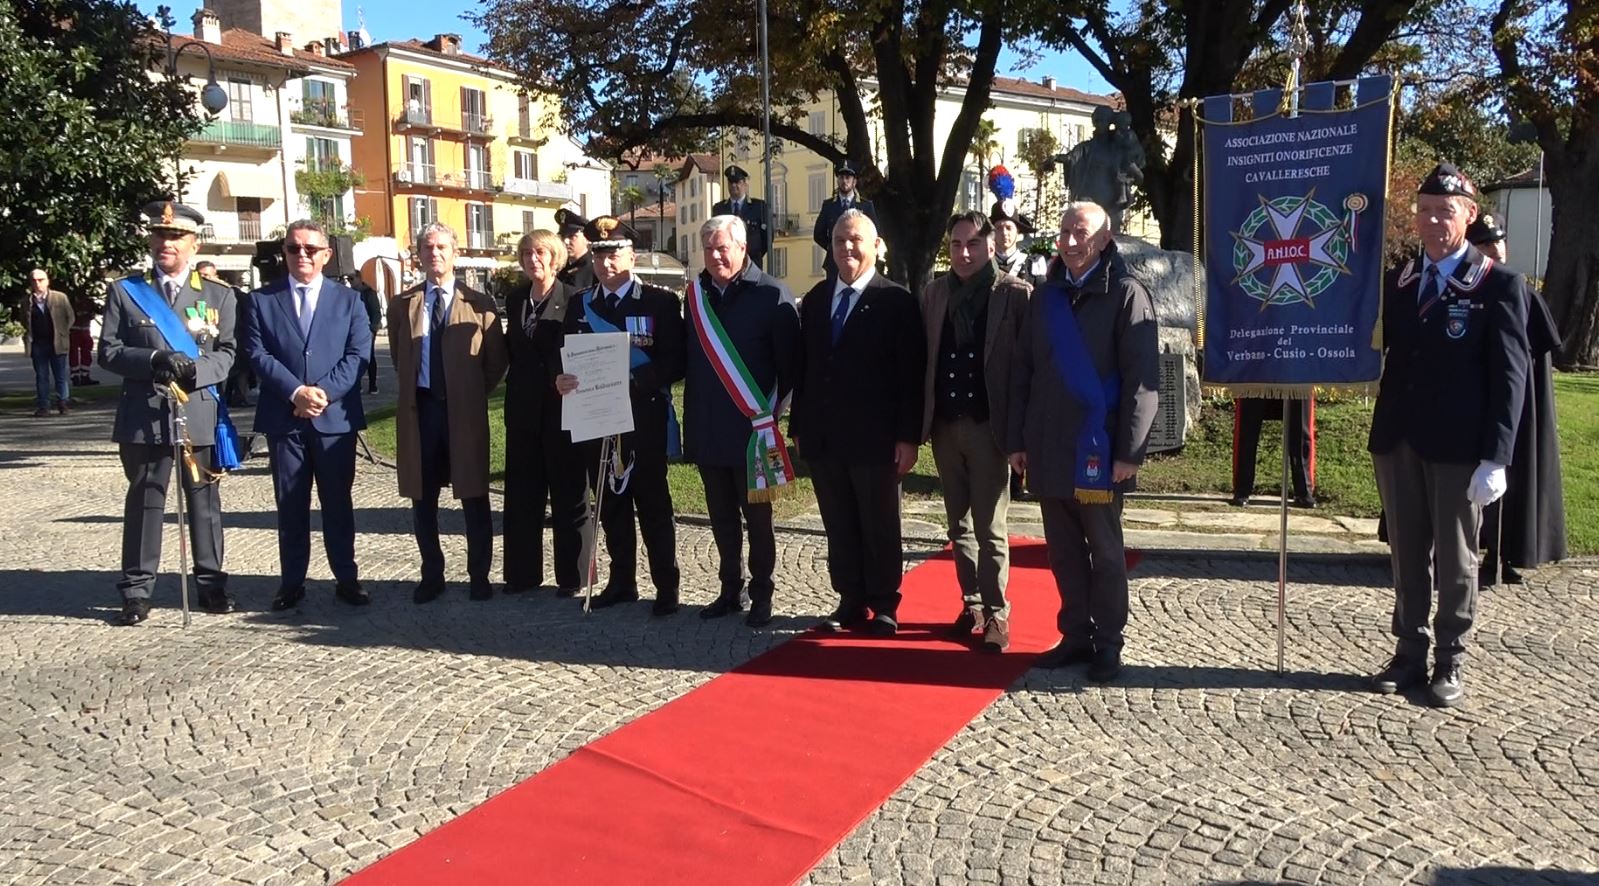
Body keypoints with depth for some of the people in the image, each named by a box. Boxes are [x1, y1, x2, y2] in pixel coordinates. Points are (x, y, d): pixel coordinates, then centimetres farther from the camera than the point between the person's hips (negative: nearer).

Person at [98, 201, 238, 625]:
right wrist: (153, 359, -16)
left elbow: (226, 352, 4)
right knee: (144, 502, 4)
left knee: (205, 502, 7)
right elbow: (108, 352, 2)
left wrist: (196, 369, -16)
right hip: (144, 415, 0)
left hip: (200, 414, 1)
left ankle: (211, 583, 17)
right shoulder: (124, 292, 7)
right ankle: (136, 590, 13)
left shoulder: (219, 295, 9)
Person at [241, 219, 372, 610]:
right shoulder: (262, 299, 8)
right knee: (290, 504, 7)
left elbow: (357, 354, -1)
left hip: (335, 416, 0)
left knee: (338, 502, 7)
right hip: (283, 417, 0)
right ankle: (291, 583, 15)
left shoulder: (349, 300, 9)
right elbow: (257, 353, -2)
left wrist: (324, 391, -14)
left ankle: (347, 579, 15)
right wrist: (296, 391, -15)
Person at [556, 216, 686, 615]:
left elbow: (673, 364, -10)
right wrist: (562, 379, -11)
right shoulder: (580, 305, 12)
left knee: (653, 505, 2)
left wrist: (631, 381, -23)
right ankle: (621, 582, 24)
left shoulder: (661, 301, -4)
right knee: (611, 506, 12)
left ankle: (666, 586, 11)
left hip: (642, 420, -5)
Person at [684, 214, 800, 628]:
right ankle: (730, 590, 26)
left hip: (751, 430, -5)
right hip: (707, 430, 5)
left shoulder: (771, 295, -9)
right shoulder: (696, 294, 9)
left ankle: (761, 596, 16)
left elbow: (790, 363, -8)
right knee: (721, 516, 14)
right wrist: (691, 417, 9)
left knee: (757, 517, 5)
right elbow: (689, 357, 13)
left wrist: (772, 410, -9)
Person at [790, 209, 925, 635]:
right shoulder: (816, 299, 11)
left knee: (880, 527, 8)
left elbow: (911, 375, -9)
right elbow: (804, 366, 12)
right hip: (823, 436, 5)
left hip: (875, 437, -5)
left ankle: (884, 607, 20)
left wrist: (908, 436, -13)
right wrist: (798, 426, 10)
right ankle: (851, 603, 23)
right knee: (839, 528, 12)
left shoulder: (897, 301, -6)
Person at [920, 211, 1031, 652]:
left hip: (988, 425, -4)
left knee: (990, 529, -1)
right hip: (945, 424, 5)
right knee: (959, 525, 13)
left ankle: (995, 613, 10)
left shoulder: (1015, 294, -5)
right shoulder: (935, 293, 7)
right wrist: (922, 421, 2)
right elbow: (923, 357, 7)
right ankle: (971, 604, 25)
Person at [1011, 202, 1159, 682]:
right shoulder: (1046, 296, 12)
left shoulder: (1126, 294, -4)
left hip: (1097, 451, -5)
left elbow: (1142, 379, -9)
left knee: (1105, 553, 6)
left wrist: (1130, 451, -14)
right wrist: (1017, 439, 7)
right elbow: (1023, 370, 12)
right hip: (1048, 449, 5)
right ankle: (1076, 636, 22)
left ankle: (1107, 645, 16)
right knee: (1063, 552, 11)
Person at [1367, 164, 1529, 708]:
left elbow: (1509, 375, -8)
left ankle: (1450, 663, 20)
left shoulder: (1498, 285, -4)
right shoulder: (1397, 281, 11)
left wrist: (1496, 458, -14)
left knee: (1455, 558, 7)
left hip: (1458, 448, -4)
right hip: (1396, 440, 4)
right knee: (1407, 555, 12)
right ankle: (1409, 655, 24)